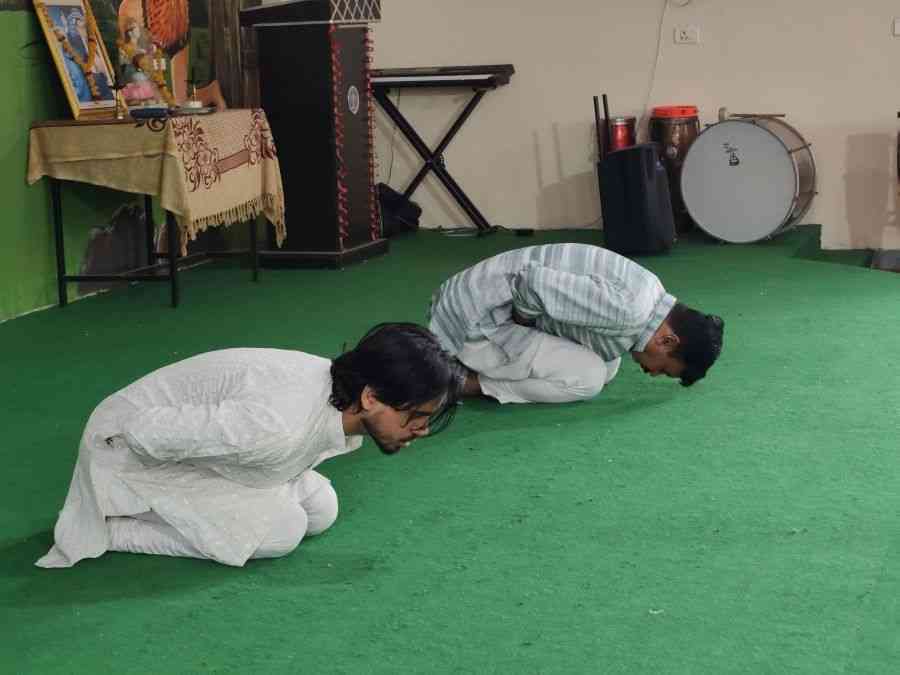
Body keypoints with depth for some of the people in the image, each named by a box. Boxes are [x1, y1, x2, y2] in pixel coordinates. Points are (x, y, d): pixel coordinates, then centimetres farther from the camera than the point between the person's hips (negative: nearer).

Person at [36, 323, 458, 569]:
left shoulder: (340, 396, -12)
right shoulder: (281, 426, -39)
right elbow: (146, 432, -31)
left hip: (188, 431, 8)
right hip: (133, 452, -8)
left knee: (320, 510, 1)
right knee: (280, 530, -20)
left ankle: (172, 506, 13)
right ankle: (104, 529, -7)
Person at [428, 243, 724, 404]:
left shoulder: (647, 295, 4)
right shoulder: (628, 309, -27)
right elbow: (533, 283, -30)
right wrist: (526, 334, -12)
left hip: (496, 306, 9)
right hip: (475, 317, -9)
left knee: (606, 366, 10)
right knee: (588, 377, -17)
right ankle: (467, 381, -7)